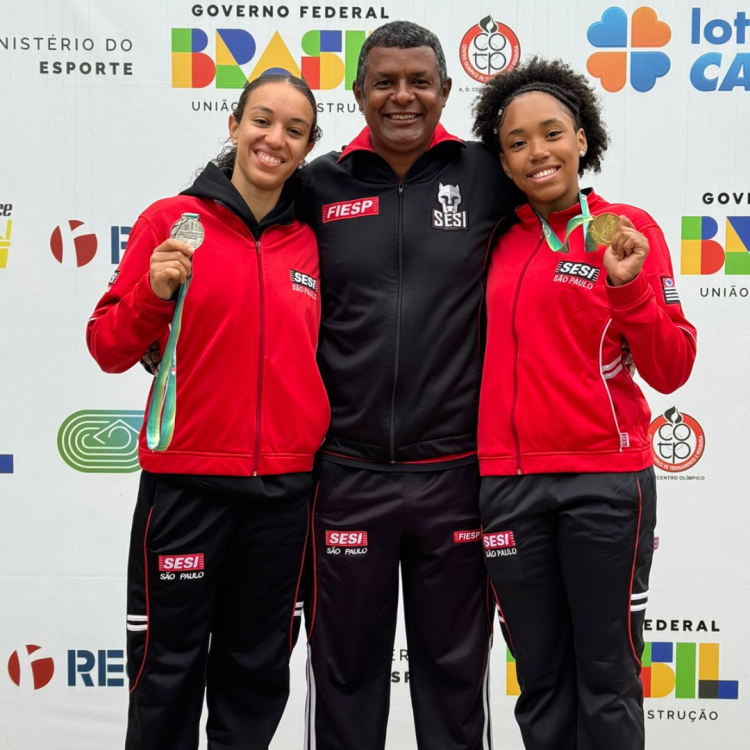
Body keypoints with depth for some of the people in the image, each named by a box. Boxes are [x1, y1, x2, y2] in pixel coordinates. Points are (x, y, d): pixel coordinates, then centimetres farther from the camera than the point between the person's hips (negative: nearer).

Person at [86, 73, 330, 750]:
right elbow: (109, 349, -3)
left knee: (258, 675, 14)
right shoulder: (172, 220, -2)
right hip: (186, 482, -3)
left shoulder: (311, 243, 8)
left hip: (285, 488, 4)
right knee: (167, 674, 7)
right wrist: (154, 293, -19)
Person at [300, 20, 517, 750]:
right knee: (345, 669, 13)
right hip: (348, 473, 0)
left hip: (456, 472, 0)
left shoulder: (486, 177, 2)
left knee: (454, 669, 14)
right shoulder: (319, 186, 4)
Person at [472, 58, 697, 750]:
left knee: (607, 677, 4)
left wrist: (629, 286, -19)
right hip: (509, 483, 3)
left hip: (606, 481, -2)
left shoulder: (627, 229, -1)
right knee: (541, 679, 11)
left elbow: (671, 371, -3)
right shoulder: (499, 241, 7)